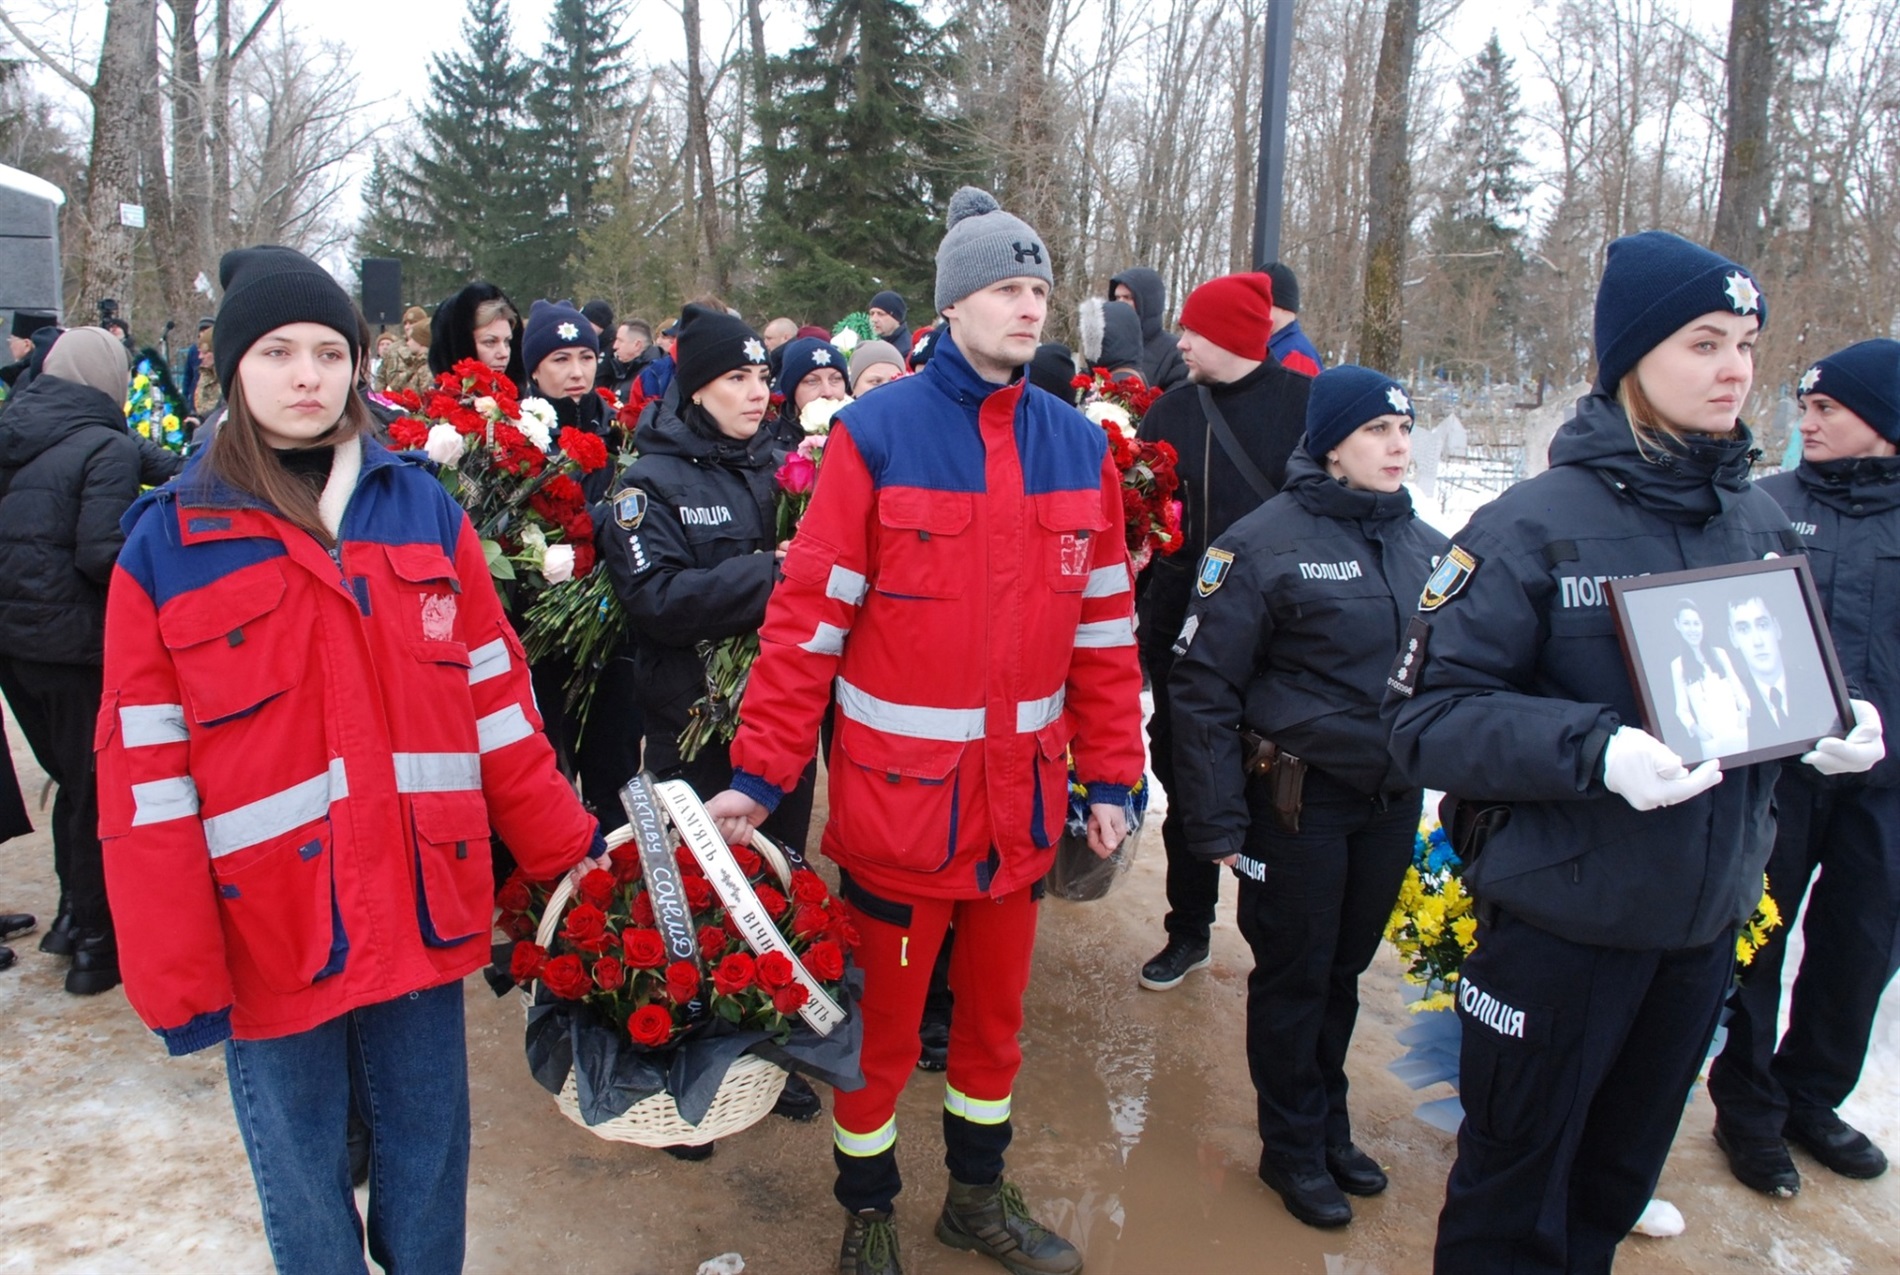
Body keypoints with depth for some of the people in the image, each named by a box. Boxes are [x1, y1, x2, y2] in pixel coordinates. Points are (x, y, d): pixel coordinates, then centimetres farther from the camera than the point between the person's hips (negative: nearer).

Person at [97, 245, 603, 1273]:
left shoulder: (425, 511, 3)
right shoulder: (166, 544, -4)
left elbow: (496, 697, 5)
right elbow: (147, 774, -5)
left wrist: (566, 846, 4)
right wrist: (176, 978, -6)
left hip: (424, 908, 2)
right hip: (269, 931, -1)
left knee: (428, 1157, 18)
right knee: (302, 1184, 16)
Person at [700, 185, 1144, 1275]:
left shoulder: (1079, 447, 4)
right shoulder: (877, 434, -9)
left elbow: (1106, 627, 7)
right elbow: (810, 615, -10)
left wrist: (1110, 778, 6)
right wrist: (761, 774, -11)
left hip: (1023, 795, 4)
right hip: (899, 794, -4)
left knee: (998, 1009, 20)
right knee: (884, 1020, 12)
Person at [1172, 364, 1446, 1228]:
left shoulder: (1425, 547, 5)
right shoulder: (1266, 541, -12)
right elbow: (1203, 686, -13)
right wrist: (1216, 822, -15)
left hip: (1393, 797, 5)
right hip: (1299, 796, -5)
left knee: (1344, 970, 18)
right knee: (1294, 977, 8)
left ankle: (1330, 1127, 37)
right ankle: (1293, 1147, 28)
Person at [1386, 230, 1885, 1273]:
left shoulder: (1763, 524, 3)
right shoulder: (1534, 526, -15)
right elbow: (1427, 717, -19)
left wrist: (1839, 725, -5)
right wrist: (1595, 751, -31)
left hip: (1711, 916, 6)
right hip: (1563, 916, -5)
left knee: (1621, 1168, 25)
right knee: (1516, 1189, 12)